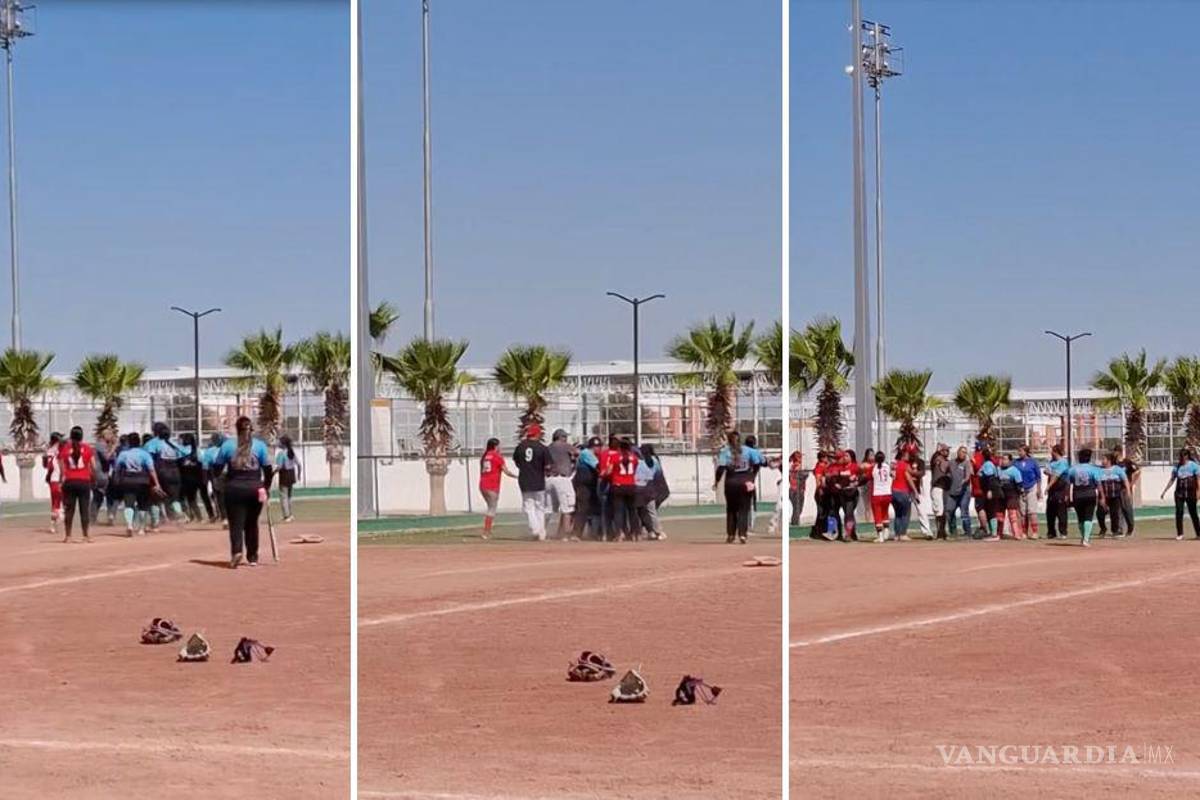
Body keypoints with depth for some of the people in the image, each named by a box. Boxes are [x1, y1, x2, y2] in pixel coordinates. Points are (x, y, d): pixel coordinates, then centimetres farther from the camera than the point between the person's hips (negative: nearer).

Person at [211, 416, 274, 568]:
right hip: (255, 488, 1)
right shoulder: (260, 445, 1)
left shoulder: (228, 444, 1)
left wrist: (223, 473, 27)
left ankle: (236, 551, -26)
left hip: (234, 488, -1)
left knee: (236, 523, -2)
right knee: (252, 523, 14)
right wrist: (267, 486, 13)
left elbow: (217, 467, 5)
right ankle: (252, 557, 19)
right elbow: (267, 468, 1)